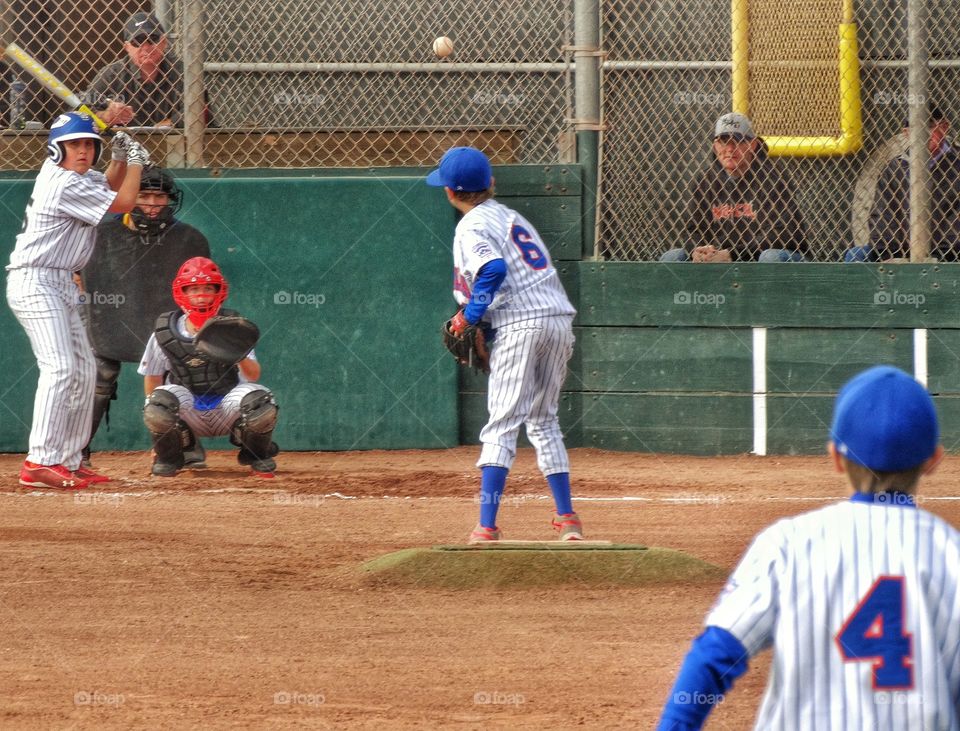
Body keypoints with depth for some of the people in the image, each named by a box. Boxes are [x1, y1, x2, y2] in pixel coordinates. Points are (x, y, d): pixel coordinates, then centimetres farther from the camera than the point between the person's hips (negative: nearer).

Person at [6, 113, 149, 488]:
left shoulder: (70, 174, 10)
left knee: (83, 370, 13)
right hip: (35, 283, -11)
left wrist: (120, 158, 8)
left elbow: (110, 185, 28)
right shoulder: (65, 185, -18)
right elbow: (123, 202, -12)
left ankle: (68, 460, 16)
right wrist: (136, 161, 3)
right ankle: (40, 463, -31)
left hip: (61, 287, 11)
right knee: (59, 366, -22)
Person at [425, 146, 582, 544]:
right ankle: (567, 518, 17)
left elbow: (494, 270, -21)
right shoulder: (512, 217, 22)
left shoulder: (472, 227, -3)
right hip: (560, 318, 8)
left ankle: (487, 526, -15)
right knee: (544, 422, 19)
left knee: (502, 426, -8)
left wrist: (469, 316, -10)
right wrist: (474, 314, 17)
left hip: (520, 323, -8)